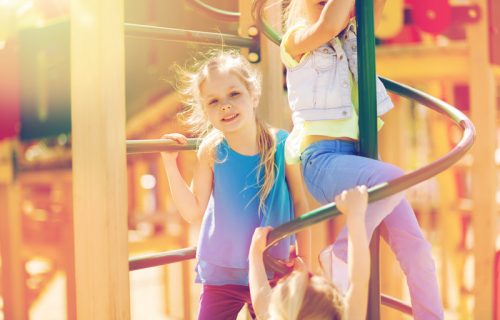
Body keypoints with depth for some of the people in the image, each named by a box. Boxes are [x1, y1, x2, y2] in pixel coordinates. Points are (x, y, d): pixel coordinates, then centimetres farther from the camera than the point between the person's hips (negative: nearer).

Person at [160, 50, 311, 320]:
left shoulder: (282, 144, -11)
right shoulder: (211, 151, -10)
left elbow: (299, 202, 0)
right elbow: (193, 212, -7)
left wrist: (303, 259, 4)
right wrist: (171, 165, -15)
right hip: (221, 274, 0)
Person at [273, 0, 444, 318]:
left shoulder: (355, 35, 20)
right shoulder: (296, 40, 2)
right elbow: (328, 26, -19)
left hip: (360, 156, 6)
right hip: (323, 158, -6)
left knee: (416, 249, -5)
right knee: (395, 179, -33)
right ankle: (341, 254, -15)